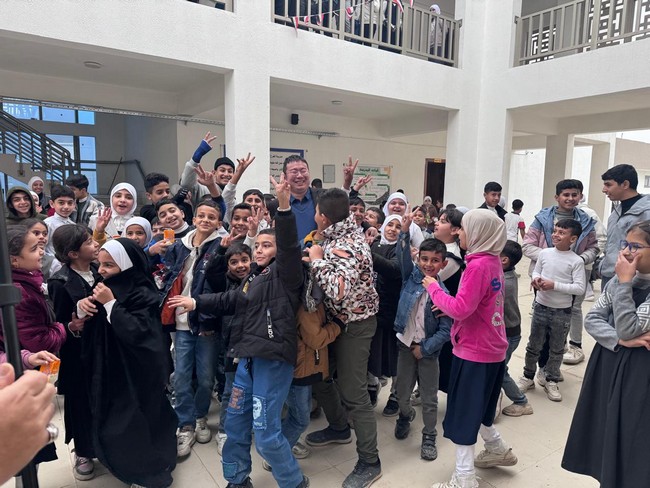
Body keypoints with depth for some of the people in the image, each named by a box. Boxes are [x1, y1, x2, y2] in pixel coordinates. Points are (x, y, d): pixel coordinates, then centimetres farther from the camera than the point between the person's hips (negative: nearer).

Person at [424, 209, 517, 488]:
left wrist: (433, 287, -14)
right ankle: (499, 450, 44)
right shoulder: (493, 261, 6)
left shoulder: (477, 265, -22)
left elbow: (460, 310, -26)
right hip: (492, 349, 9)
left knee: (463, 413, 4)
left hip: (474, 351, -9)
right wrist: (450, 307, 2)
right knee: (477, 407, 26)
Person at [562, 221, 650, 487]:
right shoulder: (619, 280, 3)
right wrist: (620, 341, -18)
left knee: (628, 443, 5)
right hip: (606, 363, 6)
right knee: (603, 435, 17)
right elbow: (591, 318, 0)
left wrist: (624, 283, -20)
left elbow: (628, 329, -23)